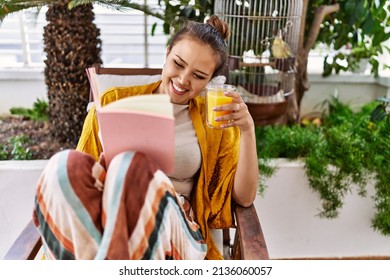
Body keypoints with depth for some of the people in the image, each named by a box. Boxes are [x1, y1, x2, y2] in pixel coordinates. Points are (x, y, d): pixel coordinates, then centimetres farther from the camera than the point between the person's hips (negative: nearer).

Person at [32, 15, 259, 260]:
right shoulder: (114, 102, 8)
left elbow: (244, 197, 4)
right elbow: (80, 174, 8)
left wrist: (248, 129, -9)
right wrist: (99, 171, -16)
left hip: (173, 230, -1)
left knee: (131, 164, -33)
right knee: (65, 164, -29)